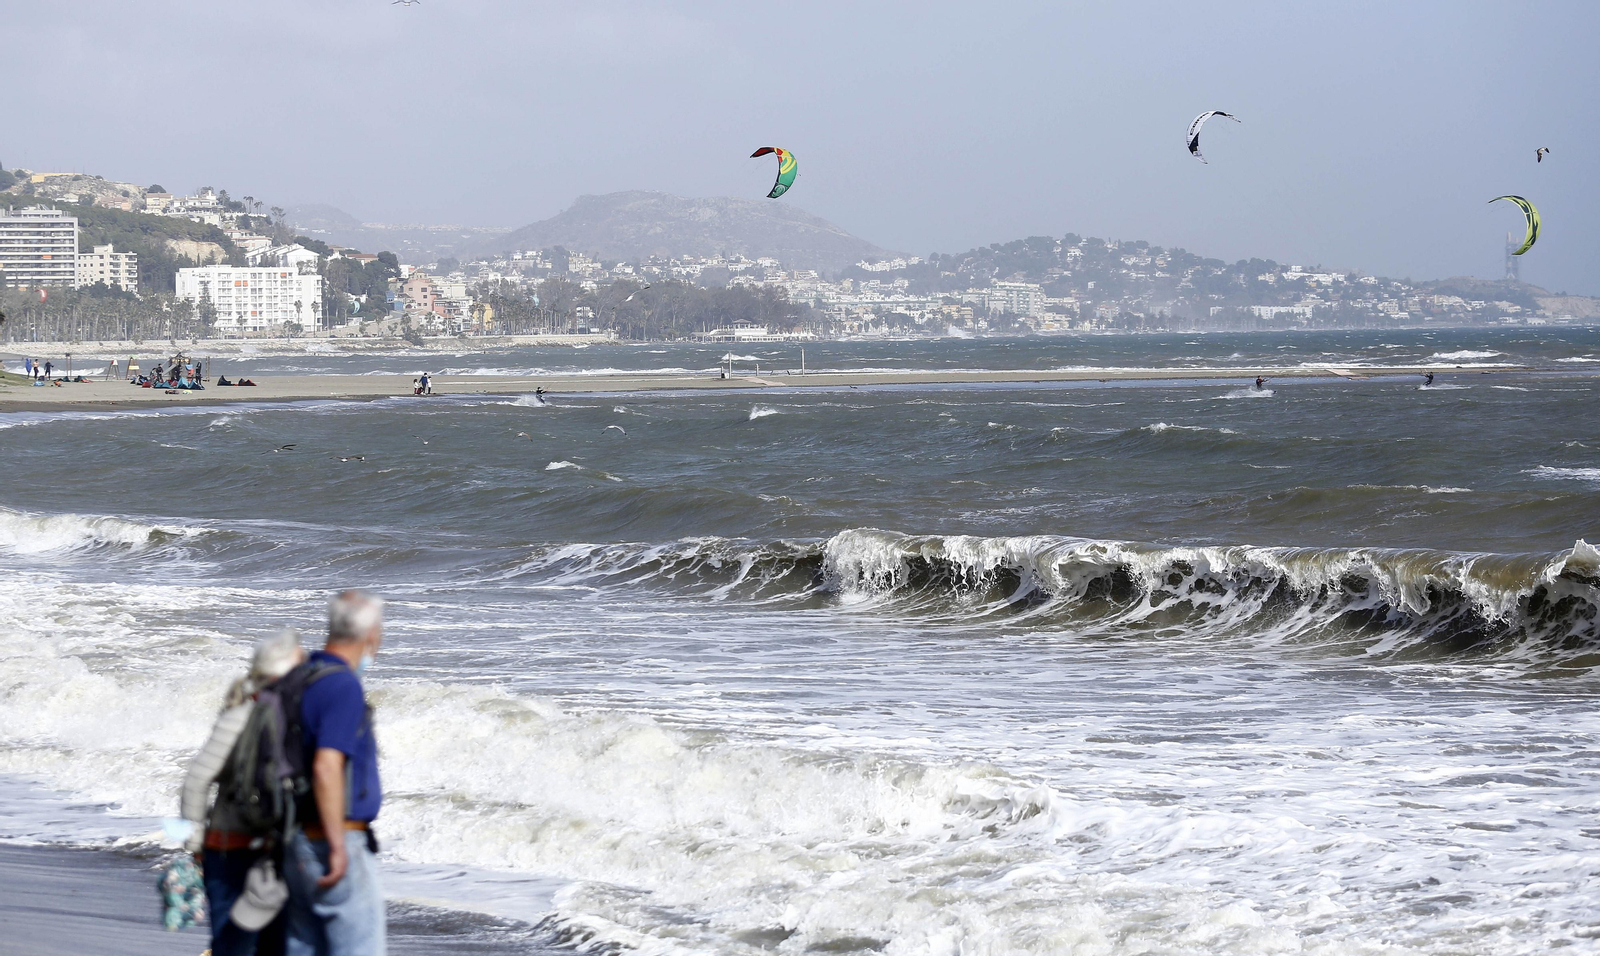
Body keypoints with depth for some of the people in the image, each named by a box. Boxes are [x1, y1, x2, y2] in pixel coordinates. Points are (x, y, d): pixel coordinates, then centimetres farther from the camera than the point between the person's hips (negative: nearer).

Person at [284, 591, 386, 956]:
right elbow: (327, 767, -25)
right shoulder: (344, 687, -16)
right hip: (335, 838, -9)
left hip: (300, 842, 9)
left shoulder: (302, 678, 12)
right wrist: (337, 846, -21)